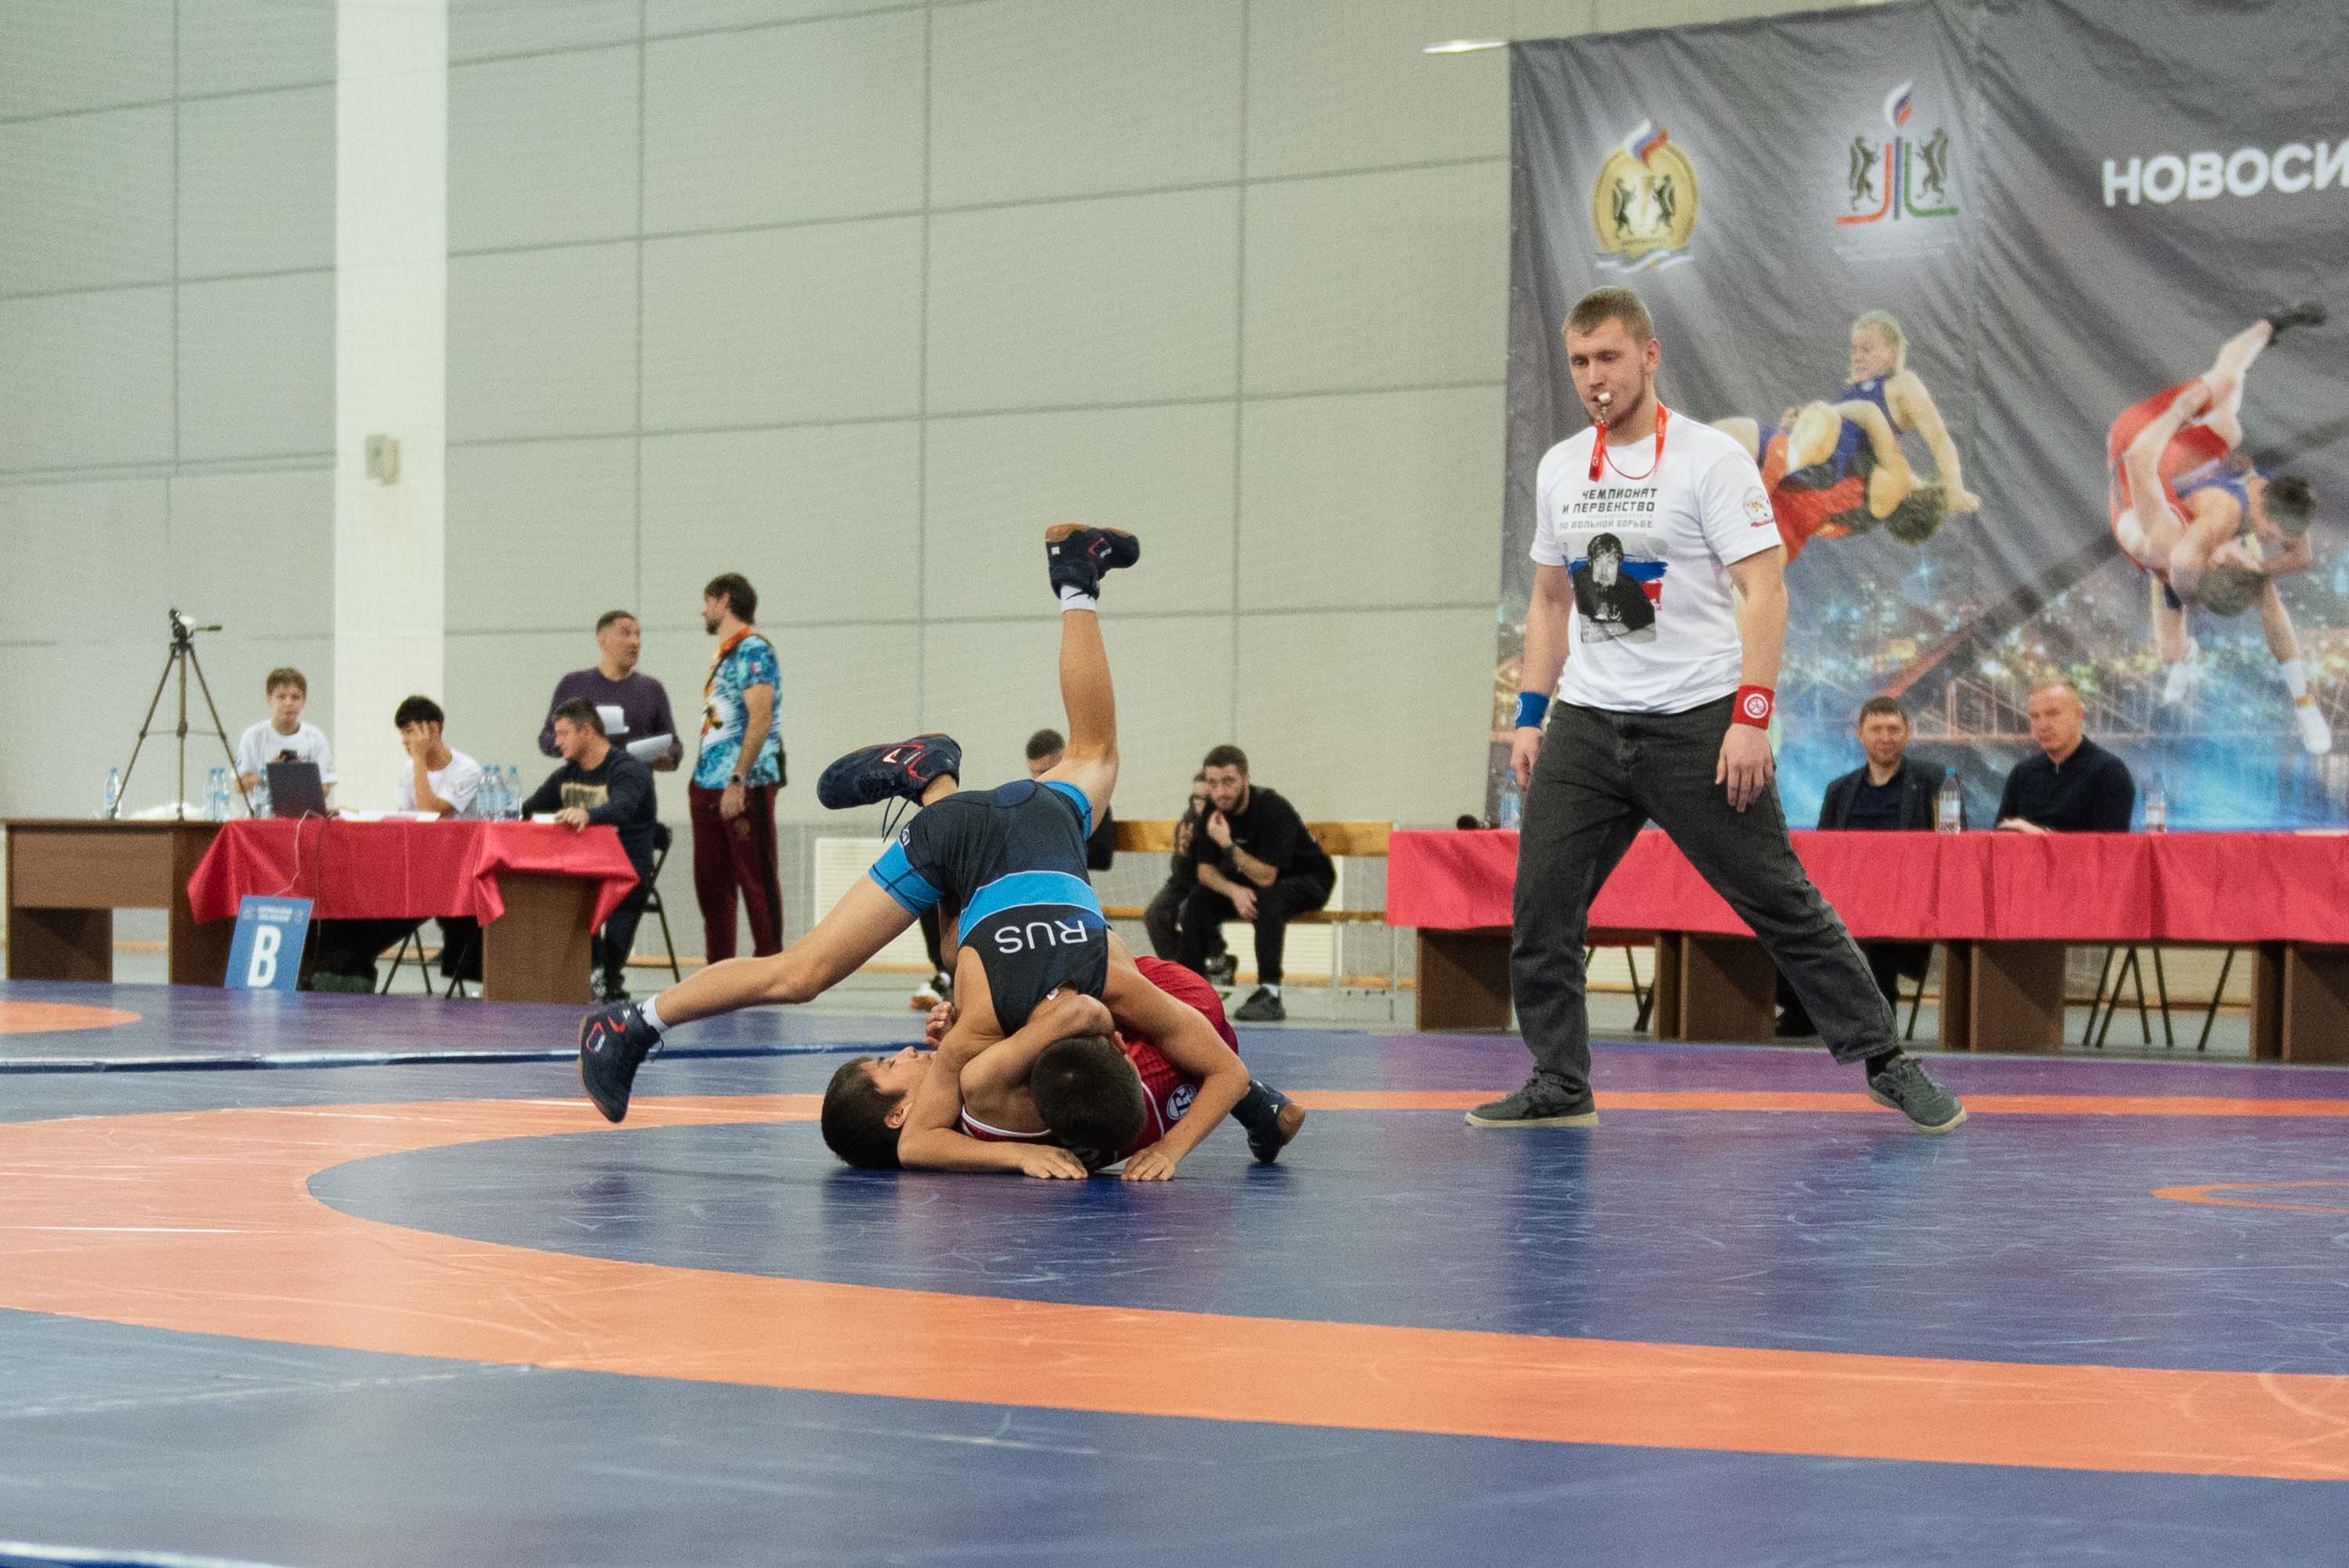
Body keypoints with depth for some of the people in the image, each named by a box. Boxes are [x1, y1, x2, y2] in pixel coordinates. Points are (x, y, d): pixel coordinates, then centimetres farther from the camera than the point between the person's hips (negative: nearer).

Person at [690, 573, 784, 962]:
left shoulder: (753, 650, -10)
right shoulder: (724, 653, 19)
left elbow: (760, 718, -20)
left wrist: (738, 780, -25)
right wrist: (699, 777, 18)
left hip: (746, 784, -10)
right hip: (710, 784, 10)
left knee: (756, 878, -6)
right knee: (711, 879, 11)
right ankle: (719, 970, 16)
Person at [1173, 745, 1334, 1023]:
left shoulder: (1273, 810, -29)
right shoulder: (1213, 811, -10)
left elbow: (1266, 877, -33)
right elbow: (1205, 869, -8)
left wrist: (1228, 846, -41)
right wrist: (1234, 891, -28)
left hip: (1309, 881, -6)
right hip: (1250, 881, 6)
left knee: (1267, 899, -38)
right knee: (1197, 901, -16)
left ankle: (1270, 995, -39)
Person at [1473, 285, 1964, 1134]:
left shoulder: (1710, 459, -7)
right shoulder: (1559, 469, 10)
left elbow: (1766, 591, -11)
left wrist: (1751, 719, -19)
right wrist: (1530, 717, 13)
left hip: (1698, 722, -5)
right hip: (1585, 721, 5)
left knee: (1780, 902, -3)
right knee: (1540, 908, -2)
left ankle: (1885, 1061, 7)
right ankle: (1559, 1085, 10)